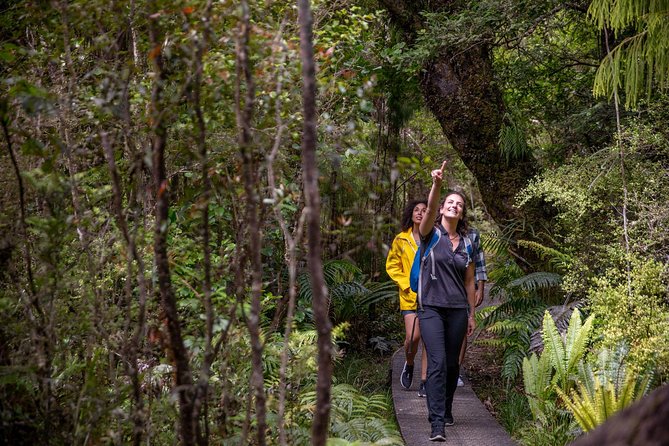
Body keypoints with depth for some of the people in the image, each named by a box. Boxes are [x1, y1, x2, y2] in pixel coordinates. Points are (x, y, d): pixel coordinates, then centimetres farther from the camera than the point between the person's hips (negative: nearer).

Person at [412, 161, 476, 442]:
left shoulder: (467, 244, 10)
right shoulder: (431, 234, -2)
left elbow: (469, 282, 15)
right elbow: (430, 209, -23)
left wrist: (472, 314, 14)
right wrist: (436, 184, -41)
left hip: (458, 310, 4)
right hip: (431, 308, -4)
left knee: (452, 364, 11)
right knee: (437, 363, -14)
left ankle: (445, 411, 30)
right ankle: (437, 424, -18)